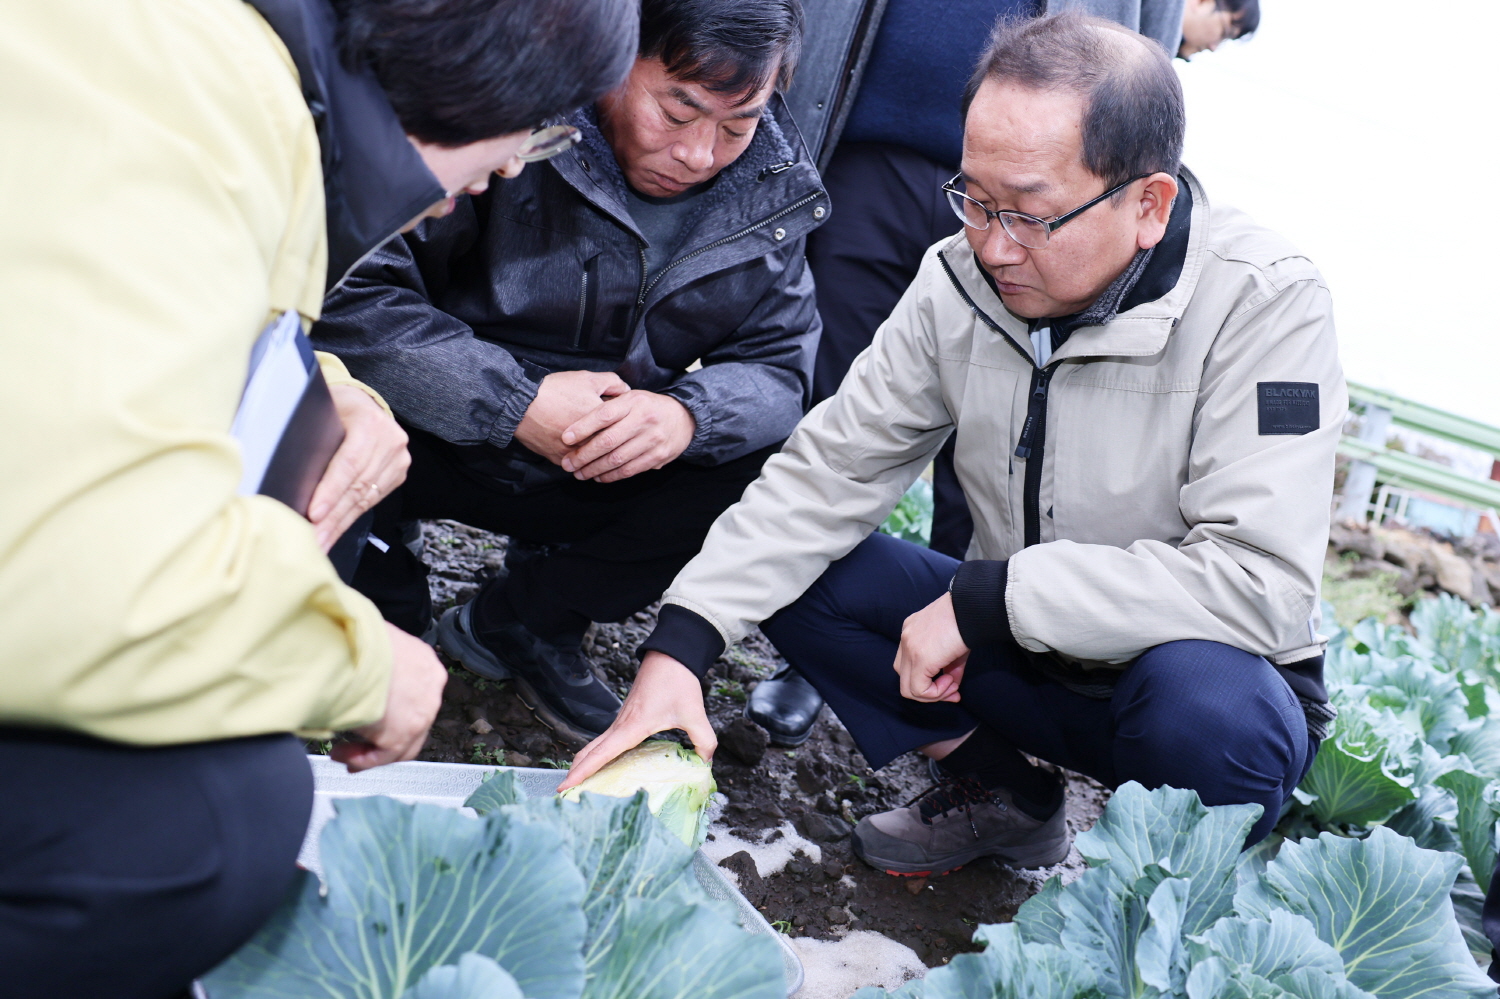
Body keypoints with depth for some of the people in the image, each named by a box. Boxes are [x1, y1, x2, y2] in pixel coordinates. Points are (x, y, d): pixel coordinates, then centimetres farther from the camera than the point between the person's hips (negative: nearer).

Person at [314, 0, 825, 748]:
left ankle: (520, 625, 1)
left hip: (604, 479, 4)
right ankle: (389, 623, 1)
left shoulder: (770, 189, -6)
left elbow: (781, 365, -7)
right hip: (440, 447, -3)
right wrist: (515, 403, -35)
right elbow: (347, 289, -27)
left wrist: (688, 414, -30)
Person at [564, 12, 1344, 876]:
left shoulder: (1264, 303, -22)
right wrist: (679, 647, -20)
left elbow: (1262, 584, -31)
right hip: (1027, 654, 4)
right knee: (796, 569, -11)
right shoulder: (962, 280, -9)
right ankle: (1001, 793, 4)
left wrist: (984, 597, -30)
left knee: (1205, 704, -38)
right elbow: (826, 470, -8)